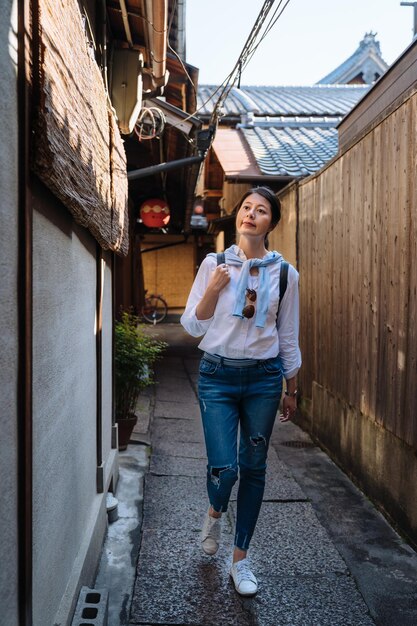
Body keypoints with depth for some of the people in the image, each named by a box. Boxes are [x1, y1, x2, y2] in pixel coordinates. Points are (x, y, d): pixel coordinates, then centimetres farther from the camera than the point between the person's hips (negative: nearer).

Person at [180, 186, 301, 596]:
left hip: (263, 378, 1)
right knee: (223, 467, -7)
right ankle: (214, 512, 32)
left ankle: (240, 560, 25)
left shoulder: (285, 273, 1)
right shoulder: (214, 264, -1)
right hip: (218, 376, -1)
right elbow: (192, 326, 1)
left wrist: (291, 390, 11)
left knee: (253, 470, 7)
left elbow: (288, 337, 8)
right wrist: (212, 290, -15)